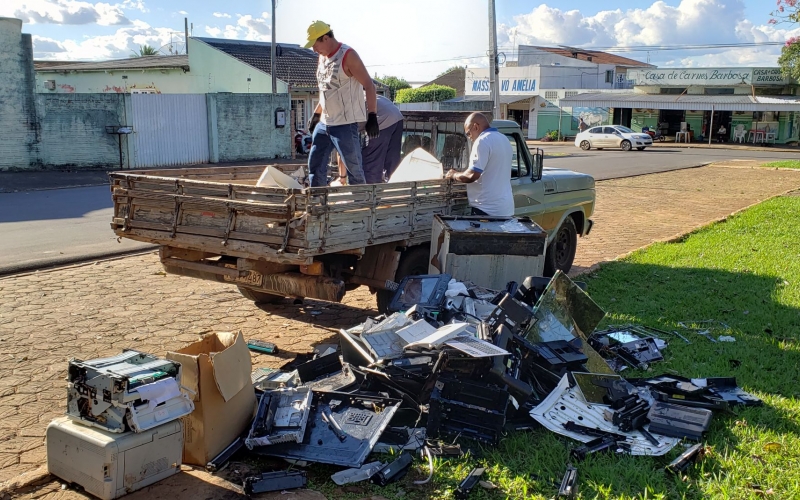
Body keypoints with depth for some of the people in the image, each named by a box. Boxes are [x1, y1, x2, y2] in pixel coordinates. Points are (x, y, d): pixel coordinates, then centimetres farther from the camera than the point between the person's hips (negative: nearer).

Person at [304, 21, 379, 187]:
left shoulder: (348, 55, -12)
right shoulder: (322, 57, 12)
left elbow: (369, 85, -14)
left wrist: (372, 116, -20)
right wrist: (316, 115, 23)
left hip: (345, 124, -8)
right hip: (323, 123, 8)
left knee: (354, 168, -2)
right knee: (315, 166, 10)